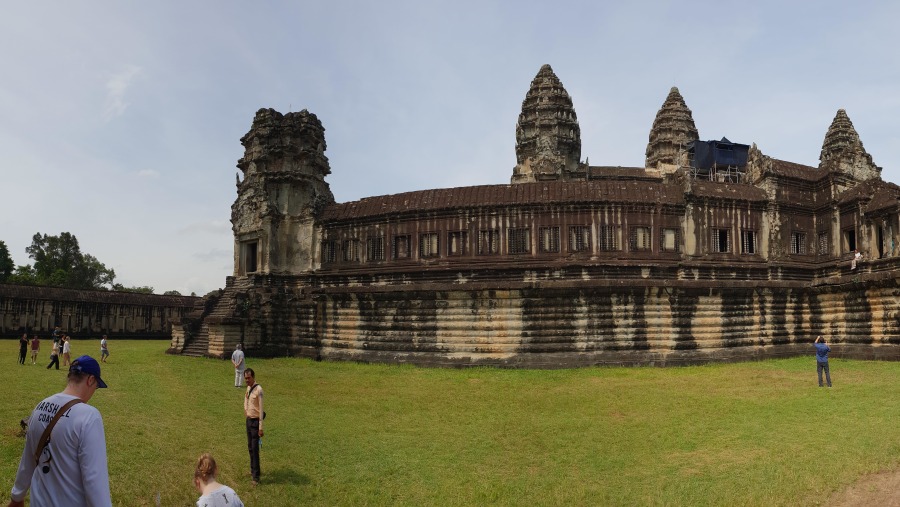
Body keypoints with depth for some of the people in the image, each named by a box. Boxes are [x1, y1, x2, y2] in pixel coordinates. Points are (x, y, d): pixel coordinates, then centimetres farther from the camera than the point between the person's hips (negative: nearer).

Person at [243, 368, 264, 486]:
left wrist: (260, 427, -22)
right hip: (248, 420, 8)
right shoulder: (248, 388, 6)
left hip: (255, 421, -8)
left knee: (255, 449, -7)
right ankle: (252, 469, 34)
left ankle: (256, 477, -2)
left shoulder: (258, 390, -20)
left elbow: (261, 409, -21)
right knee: (250, 447, 18)